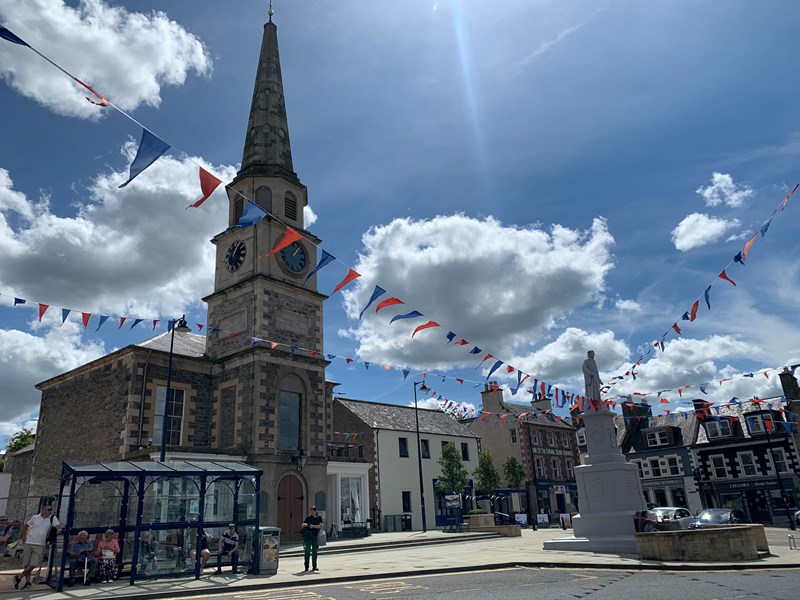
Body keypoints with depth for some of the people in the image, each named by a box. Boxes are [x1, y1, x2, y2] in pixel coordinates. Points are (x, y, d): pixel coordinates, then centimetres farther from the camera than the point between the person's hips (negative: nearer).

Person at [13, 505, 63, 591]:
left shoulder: (53, 518, -4)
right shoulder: (35, 517, -1)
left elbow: (58, 526, -17)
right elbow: (26, 525, 15)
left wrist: (62, 526, -41)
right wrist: (23, 536, 7)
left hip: (40, 545, 0)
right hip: (28, 543, 0)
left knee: (33, 565, -6)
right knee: (27, 564, 4)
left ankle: (18, 577, 14)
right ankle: (28, 582, 15)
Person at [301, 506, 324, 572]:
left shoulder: (319, 518, 4)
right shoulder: (308, 518, 6)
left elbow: (321, 526, -8)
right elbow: (303, 524, 7)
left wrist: (313, 526, -16)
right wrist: (304, 525, -15)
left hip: (315, 537, 0)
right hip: (308, 536, 0)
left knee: (315, 552, 6)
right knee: (307, 551, -3)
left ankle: (314, 566, 14)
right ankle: (306, 566, 3)